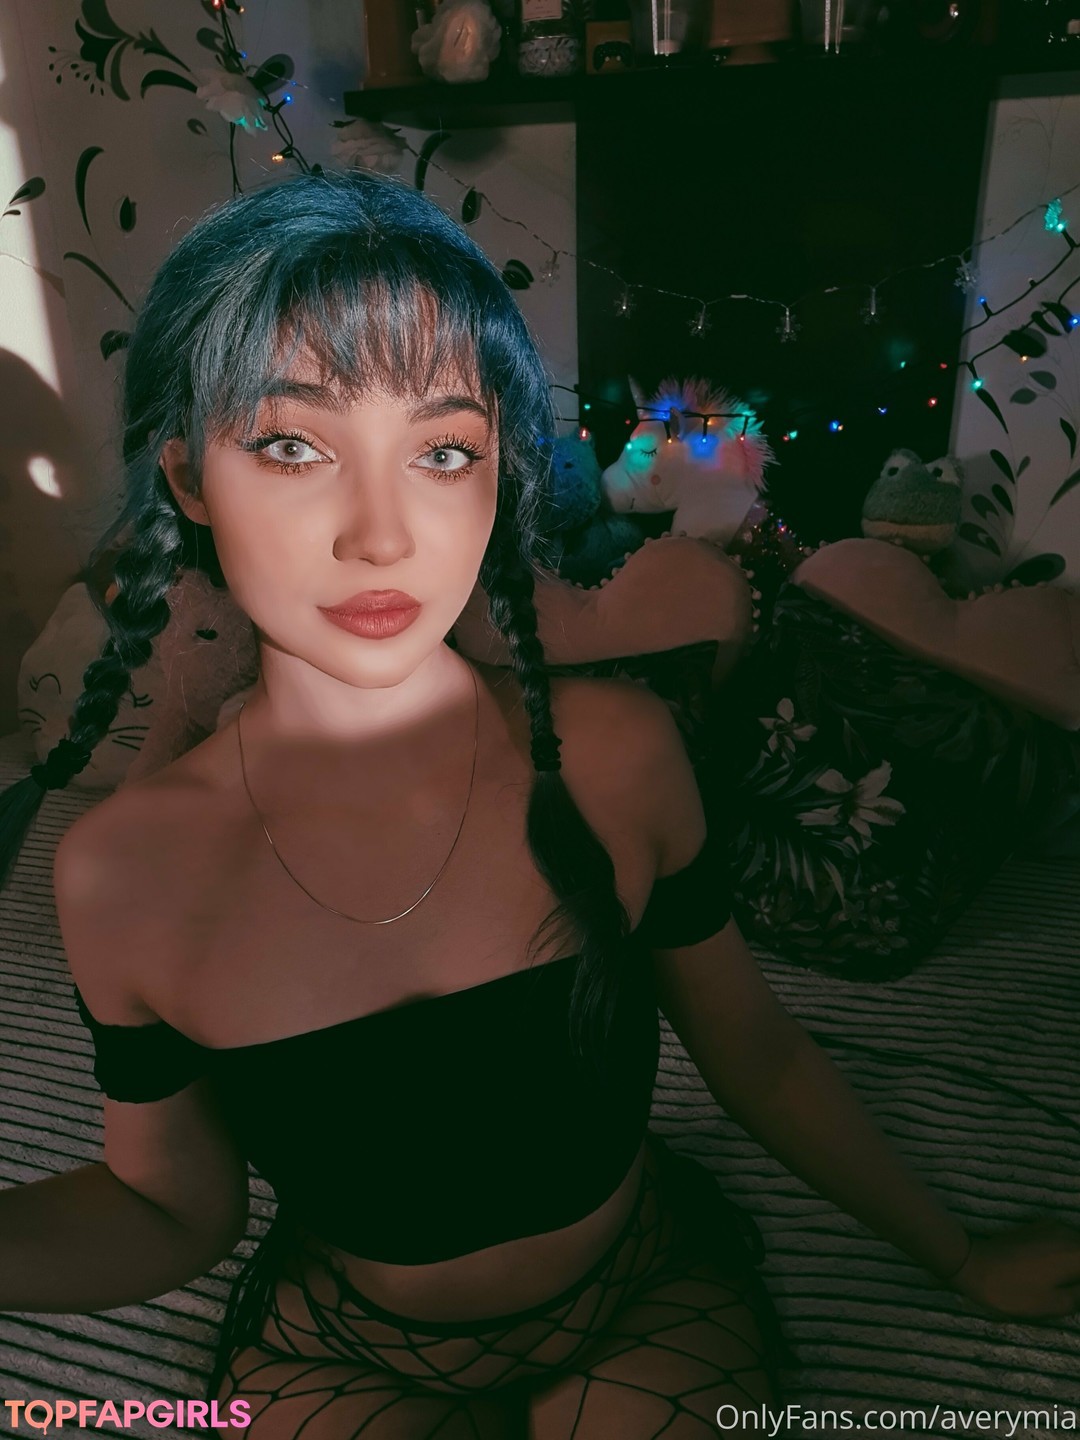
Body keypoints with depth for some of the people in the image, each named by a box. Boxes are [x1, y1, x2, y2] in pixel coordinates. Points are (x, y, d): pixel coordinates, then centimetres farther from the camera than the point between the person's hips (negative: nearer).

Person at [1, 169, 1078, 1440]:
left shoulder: (616, 752, -23)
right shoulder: (120, 877, -22)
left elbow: (758, 1058, -8)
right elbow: (170, 1211, -7)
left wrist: (962, 1257, 4)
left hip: (649, 1309, 0)